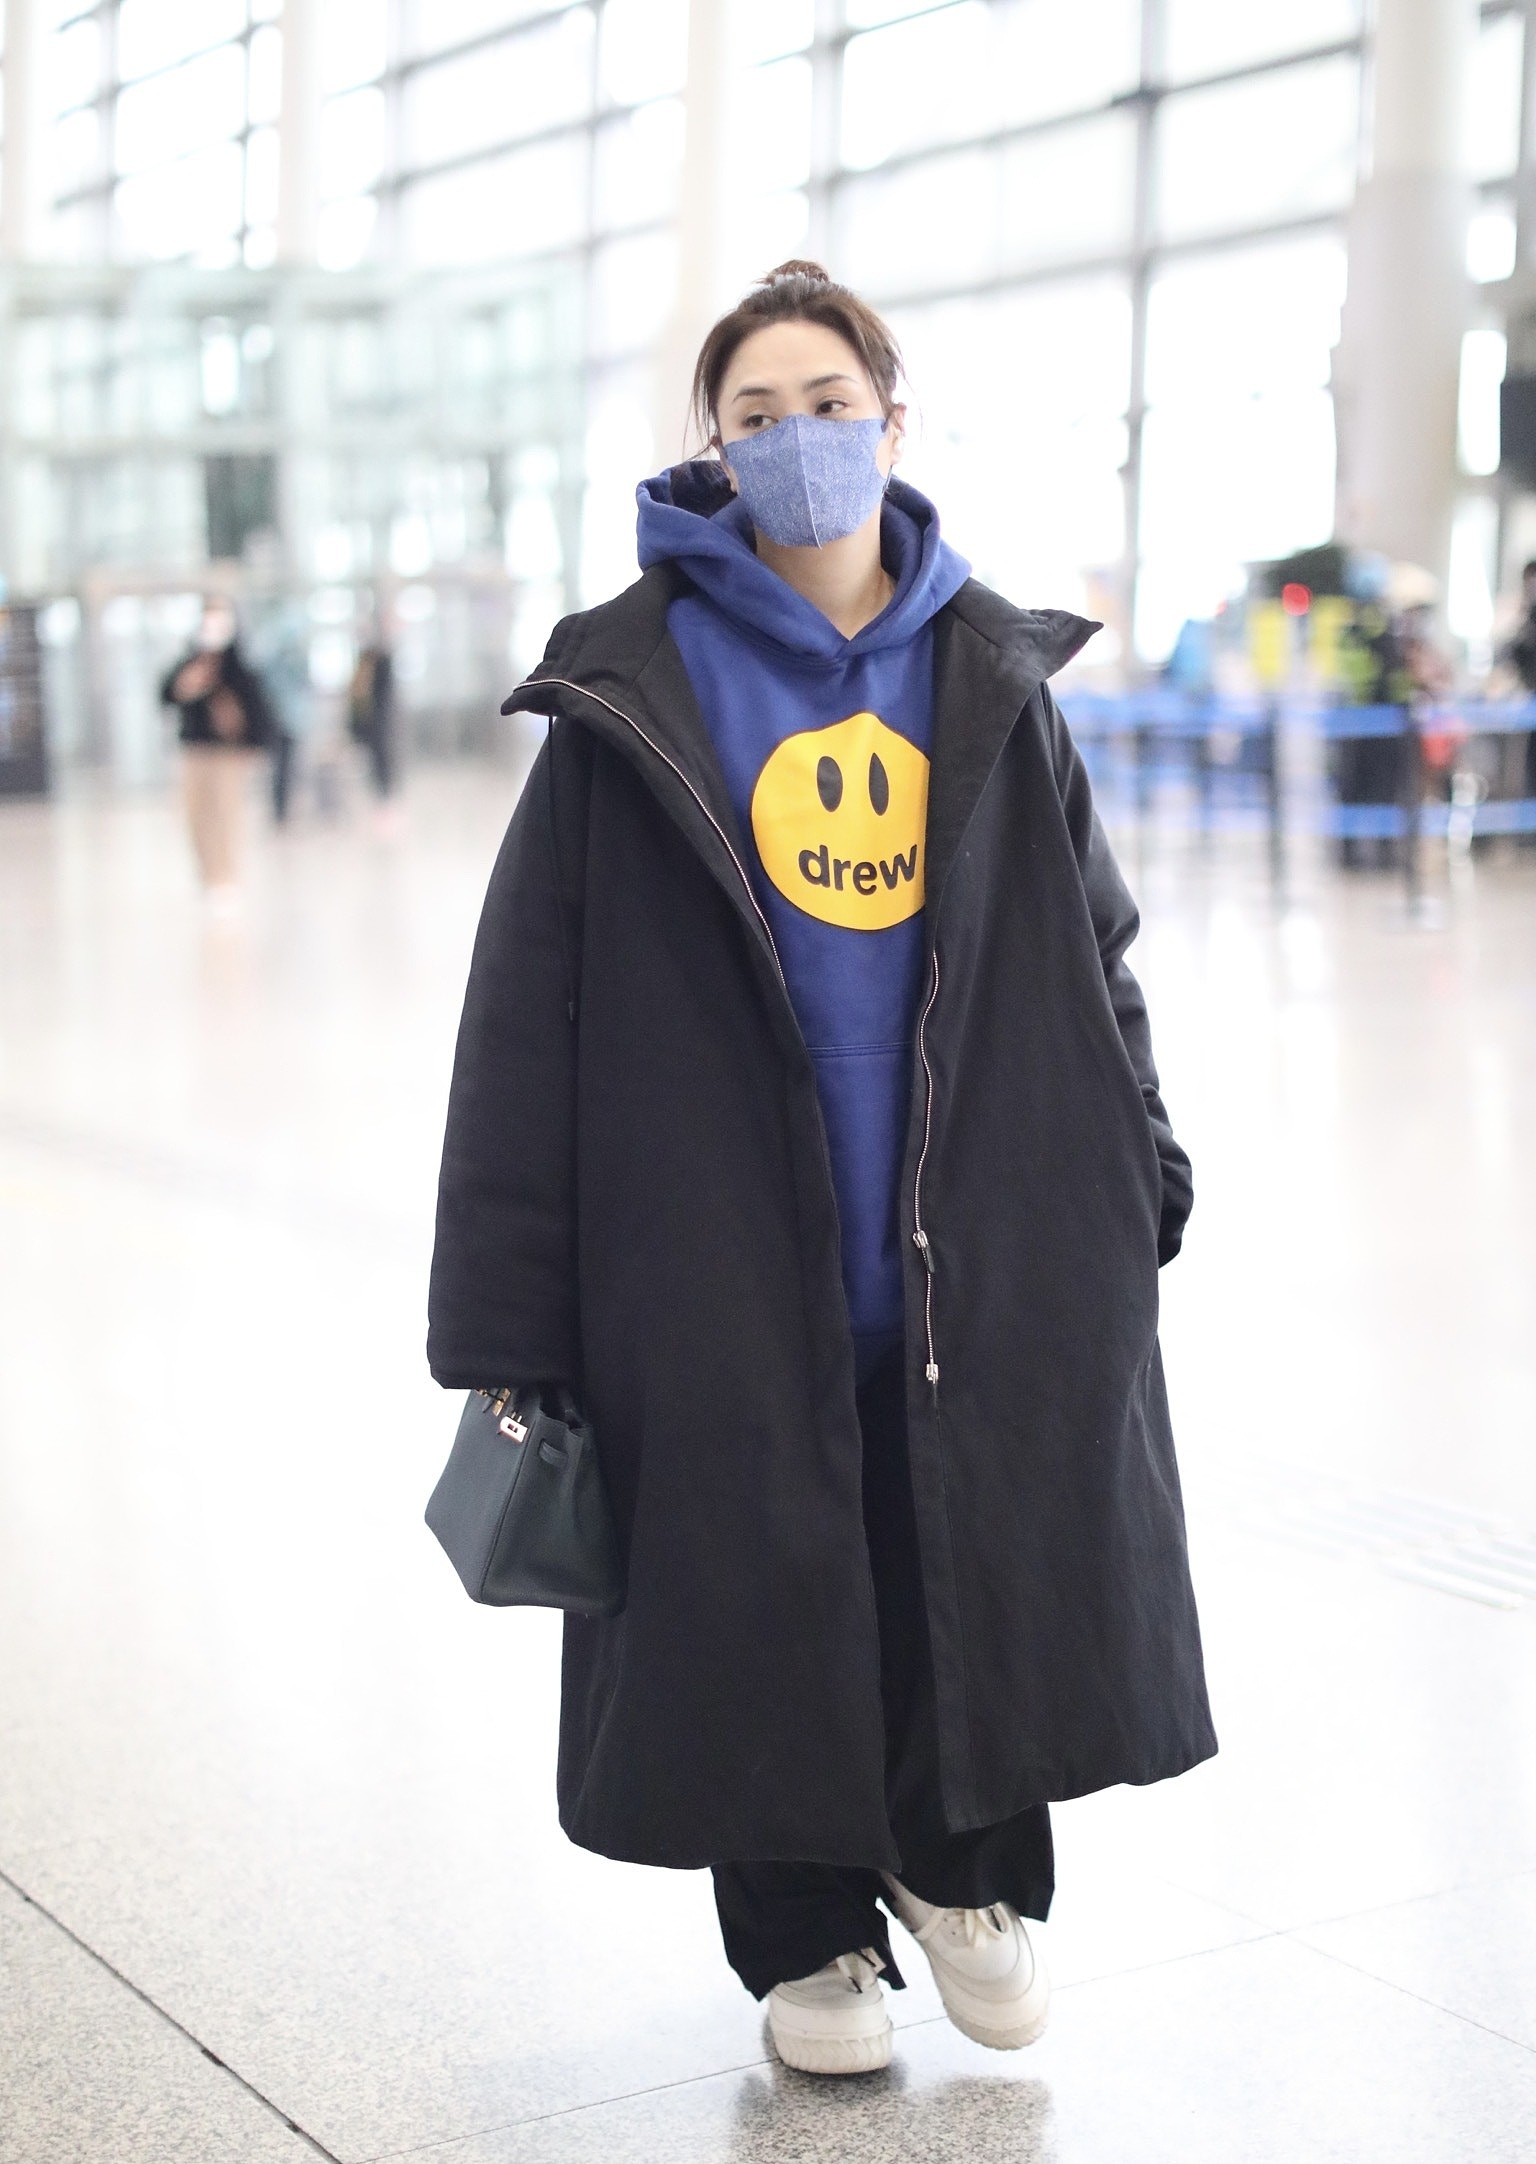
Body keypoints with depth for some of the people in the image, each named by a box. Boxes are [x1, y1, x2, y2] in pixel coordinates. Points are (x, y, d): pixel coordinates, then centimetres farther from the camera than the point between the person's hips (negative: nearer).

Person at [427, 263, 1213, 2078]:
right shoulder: (635, 688, -3)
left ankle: (965, 1865, 35)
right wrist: (502, 1320, -8)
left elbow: (1089, 942, 16)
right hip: (732, 1247, -2)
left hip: (980, 1246, 3)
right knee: (768, 1594, 7)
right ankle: (808, 1936, 30)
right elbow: (531, 1011, -5)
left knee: (994, 1570, 7)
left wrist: (1134, 1166, 10)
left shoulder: (992, 676, 7)